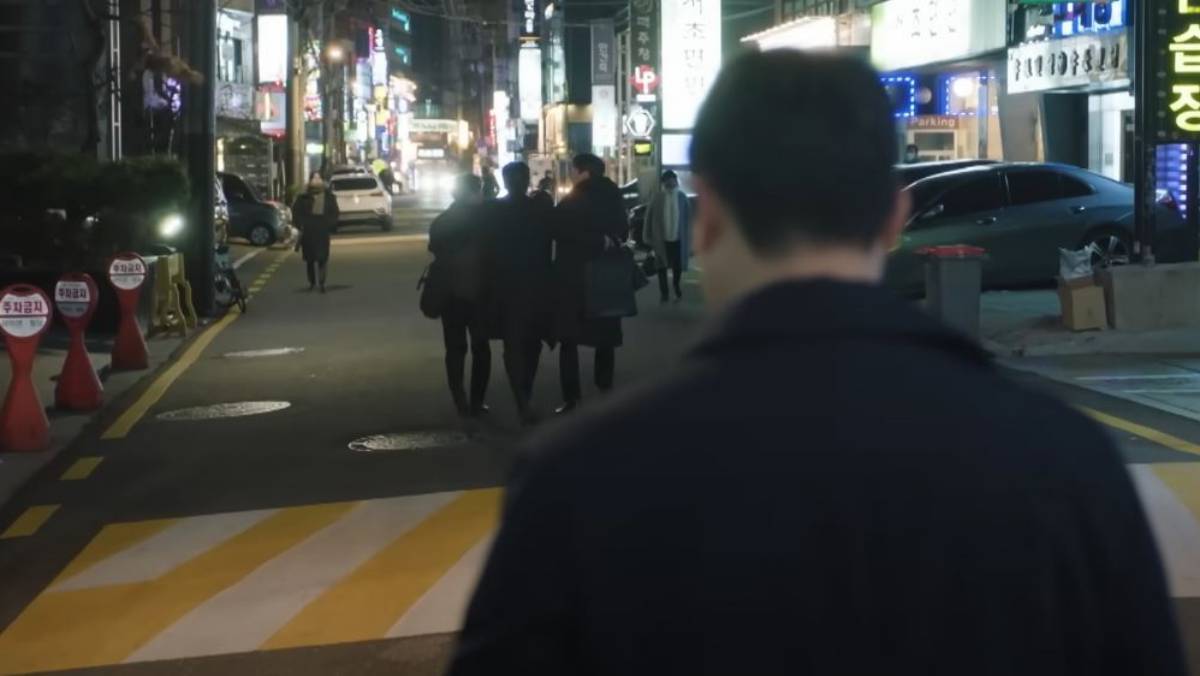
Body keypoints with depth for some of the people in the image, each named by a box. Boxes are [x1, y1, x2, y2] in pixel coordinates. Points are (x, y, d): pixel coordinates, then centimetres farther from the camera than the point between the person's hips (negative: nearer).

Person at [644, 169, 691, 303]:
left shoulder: (682, 197, -1)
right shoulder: (657, 197, -5)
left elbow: (688, 218, 4)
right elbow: (649, 217, -1)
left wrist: (688, 239, 3)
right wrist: (649, 237, -2)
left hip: (678, 238, 1)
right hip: (661, 238, -1)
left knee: (678, 266, 9)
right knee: (662, 267, 6)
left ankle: (678, 292, 28)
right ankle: (664, 293, 17)